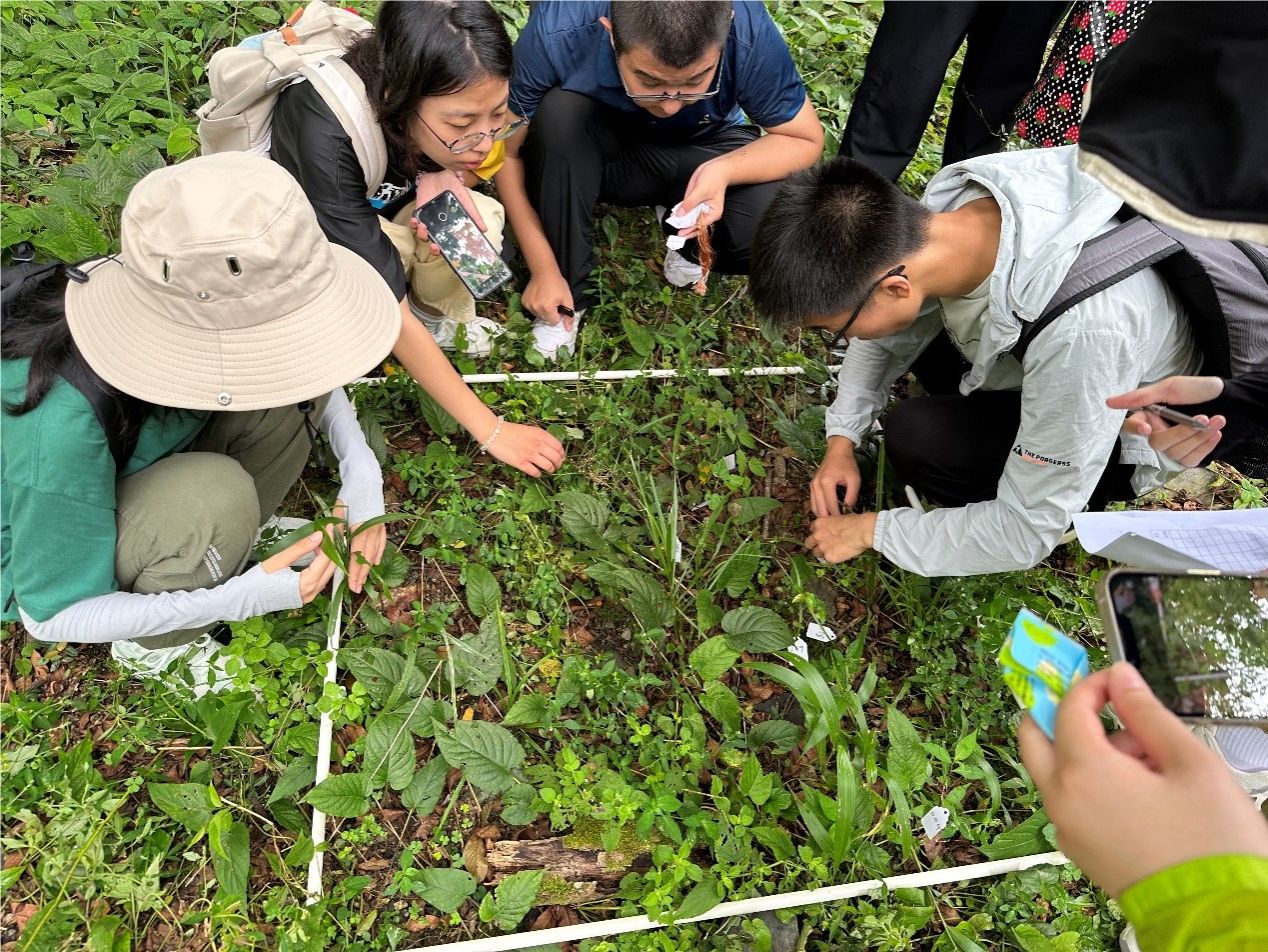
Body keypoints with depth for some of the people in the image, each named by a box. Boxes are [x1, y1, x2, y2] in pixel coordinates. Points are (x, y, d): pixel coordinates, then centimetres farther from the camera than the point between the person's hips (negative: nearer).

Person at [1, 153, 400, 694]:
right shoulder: (65, 422, -40)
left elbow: (311, 360, -4)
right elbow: (52, 616, -26)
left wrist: (360, 467, -20)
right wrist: (240, 599, -35)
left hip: (134, 474, 5)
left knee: (296, 383, -18)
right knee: (215, 497, -36)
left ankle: (213, 555, 1)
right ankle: (151, 648, -4)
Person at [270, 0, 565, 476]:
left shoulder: (452, 100, -26)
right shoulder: (326, 135, -42)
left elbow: (452, 171, -2)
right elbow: (390, 310, -40)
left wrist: (448, 185, -29)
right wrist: (489, 430, -36)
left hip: (379, 204, 4)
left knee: (480, 219, -27)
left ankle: (438, 317, 1)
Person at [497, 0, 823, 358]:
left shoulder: (751, 35, -30)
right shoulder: (557, 33, -32)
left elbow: (806, 140, -17)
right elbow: (507, 151, -21)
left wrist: (723, 170, -36)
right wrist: (544, 270, -23)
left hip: (703, 153, 0)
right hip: (588, 157, 1)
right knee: (558, 112, -34)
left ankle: (694, 249, 4)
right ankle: (570, 289, -16)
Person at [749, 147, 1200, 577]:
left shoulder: (1081, 333, -44)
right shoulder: (942, 208, -25)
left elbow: (1027, 534, -31)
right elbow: (891, 329, -3)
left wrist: (872, 530, -23)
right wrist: (842, 438, -9)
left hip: (1114, 438, -6)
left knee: (916, 437, -25)